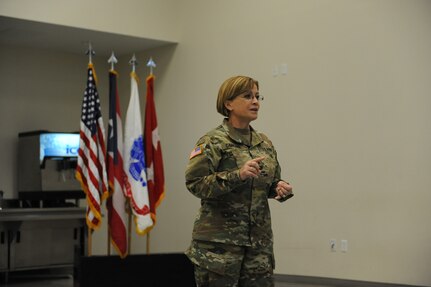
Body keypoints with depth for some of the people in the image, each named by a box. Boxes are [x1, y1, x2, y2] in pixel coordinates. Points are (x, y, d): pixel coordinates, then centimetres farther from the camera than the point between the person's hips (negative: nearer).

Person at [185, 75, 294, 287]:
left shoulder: (264, 143, 12)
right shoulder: (212, 142, -7)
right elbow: (195, 183, -16)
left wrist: (280, 188, -2)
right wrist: (238, 175, -25)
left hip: (258, 240, 6)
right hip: (219, 241, -5)